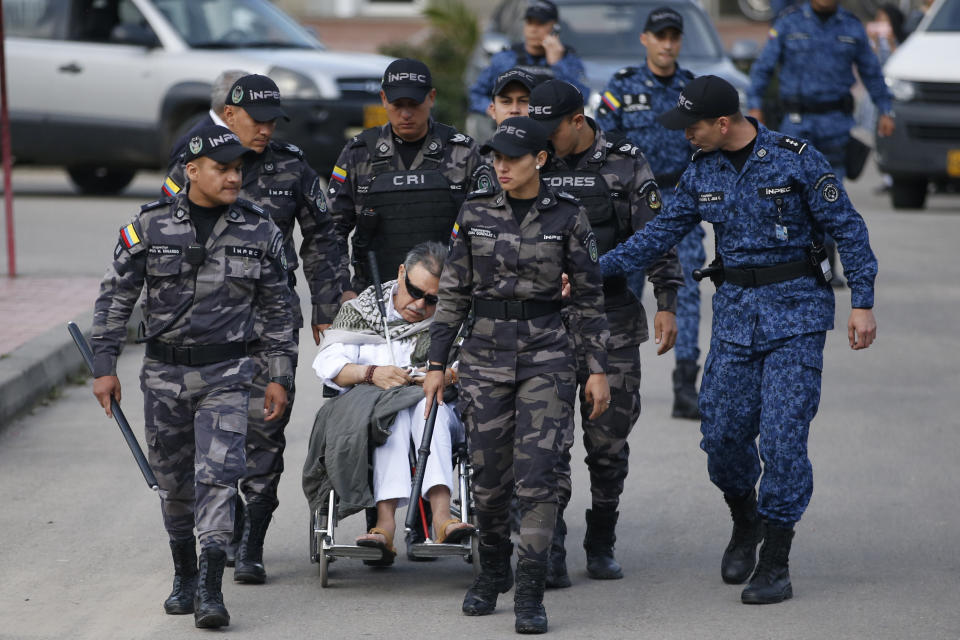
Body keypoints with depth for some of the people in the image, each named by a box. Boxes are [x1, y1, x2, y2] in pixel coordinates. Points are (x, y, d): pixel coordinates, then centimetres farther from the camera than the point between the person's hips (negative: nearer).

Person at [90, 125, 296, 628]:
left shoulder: (259, 230, 2)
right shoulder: (151, 225, -2)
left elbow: (276, 309, 9)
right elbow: (115, 298, 3)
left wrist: (279, 376, 6)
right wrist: (105, 367, -2)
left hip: (226, 374, -1)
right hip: (163, 373, 1)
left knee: (218, 474, -14)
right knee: (173, 482, 10)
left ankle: (210, 589, -17)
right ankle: (184, 576, 28)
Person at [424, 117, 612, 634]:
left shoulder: (567, 217, -2)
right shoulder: (475, 213, 3)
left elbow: (589, 296, 2)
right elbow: (452, 293, 7)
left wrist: (598, 369, -1)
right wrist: (436, 364, 4)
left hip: (546, 356, -2)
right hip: (485, 353, 2)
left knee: (537, 472, -11)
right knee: (488, 475, 6)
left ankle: (529, 594, -7)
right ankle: (492, 572, 28)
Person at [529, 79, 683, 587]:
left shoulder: (626, 165, 0)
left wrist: (666, 305, -7)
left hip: (612, 321, -1)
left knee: (608, 440, 4)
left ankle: (601, 545, 19)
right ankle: (549, 553, -10)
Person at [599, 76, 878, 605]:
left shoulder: (796, 160, -10)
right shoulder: (701, 171, 5)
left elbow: (847, 228, -6)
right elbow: (662, 232, 11)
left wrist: (862, 302, -10)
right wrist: (594, 269, 4)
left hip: (795, 309, -5)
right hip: (735, 308, 5)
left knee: (782, 433, -9)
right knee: (723, 430, 0)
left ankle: (775, 564, -2)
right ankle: (745, 525, 29)